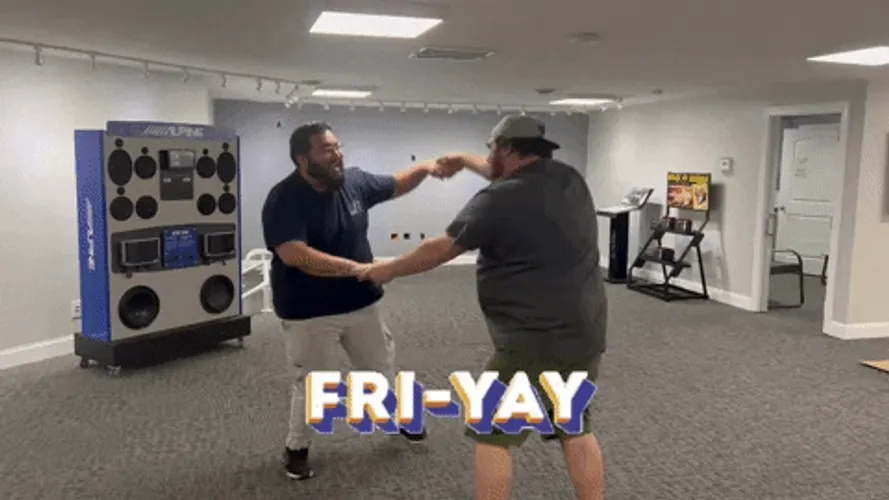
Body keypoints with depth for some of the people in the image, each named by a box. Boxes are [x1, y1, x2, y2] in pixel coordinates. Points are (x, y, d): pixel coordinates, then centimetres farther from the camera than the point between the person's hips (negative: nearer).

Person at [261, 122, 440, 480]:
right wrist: (357, 268, -35)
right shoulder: (284, 199, -21)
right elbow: (294, 255, -33)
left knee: (383, 367, 21)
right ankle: (296, 447, 31)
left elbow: (396, 185, 15)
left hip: (361, 303, 6)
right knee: (313, 385, 6)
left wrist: (425, 168, -4)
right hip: (309, 313, -5)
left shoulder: (354, 181, -3)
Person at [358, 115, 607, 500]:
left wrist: (387, 270, 10)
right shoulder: (569, 178, 7)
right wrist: (466, 160, 36)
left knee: (492, 435, 5)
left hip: (535, 342, -8)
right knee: (575, 427, 21)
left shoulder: (499, 200, -14)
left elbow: (440, 250, -5)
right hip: (586, 334, 8)